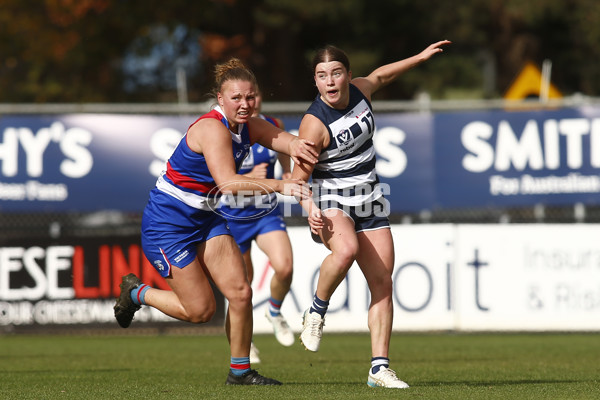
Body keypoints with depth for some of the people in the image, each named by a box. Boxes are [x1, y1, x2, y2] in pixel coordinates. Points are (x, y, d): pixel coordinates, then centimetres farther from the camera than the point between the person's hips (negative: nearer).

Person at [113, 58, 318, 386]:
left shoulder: (250, 127, 0)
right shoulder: (212, 128, -26)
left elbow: (295, 143, -6)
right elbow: (227, 183, -37)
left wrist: (295, 146, -31)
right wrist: (280, 186, -42)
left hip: (205, 219, 8)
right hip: (167, 222, -8)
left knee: (240, 292, -4)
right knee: (200, 310, -5)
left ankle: (240, 370, 11)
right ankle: (136, 292, 20)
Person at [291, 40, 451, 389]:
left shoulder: (359, 89, -3)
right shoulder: (314, 124, -21)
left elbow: (381, 75, 22)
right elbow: (298, 178, -17)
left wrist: (420, 57, 29)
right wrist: (310, 210, -35)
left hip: (370, 200, 6)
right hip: (331, 201, -6)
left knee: (383, 284, -1)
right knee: (346, 249, -39)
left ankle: (380, 367, 3)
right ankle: (317, 311, -12)